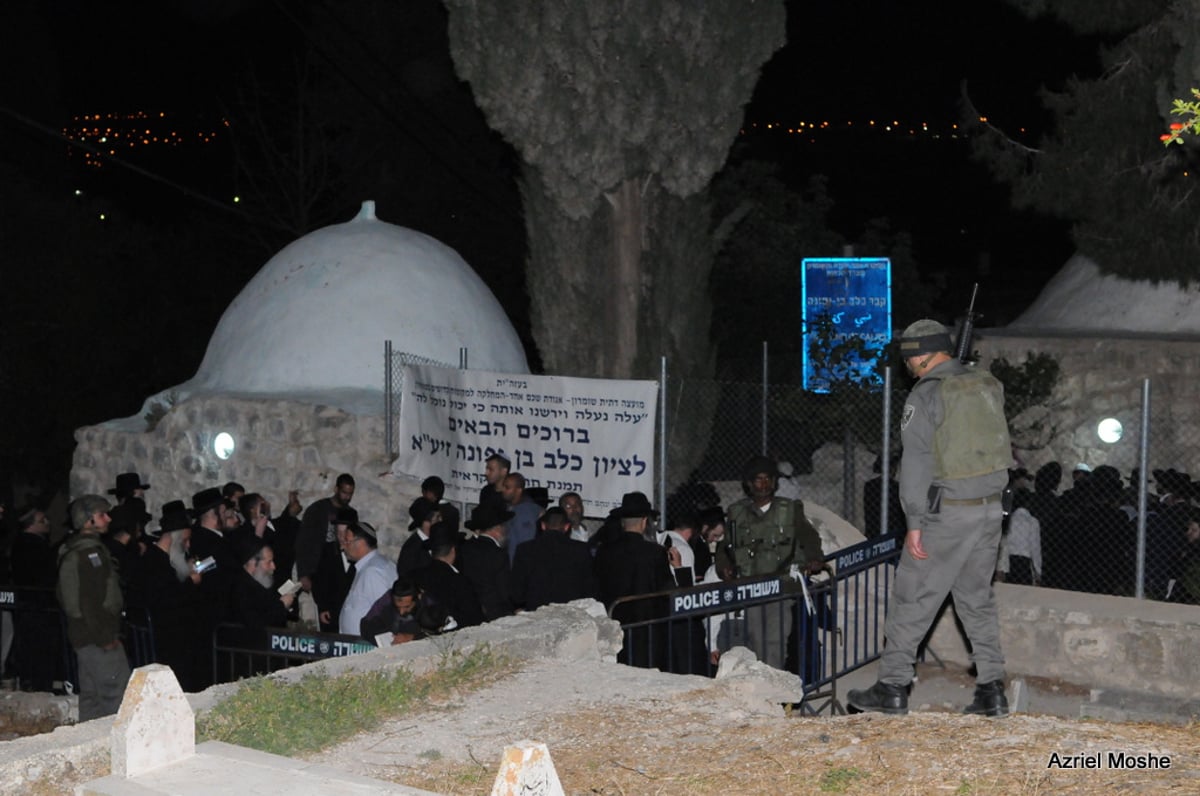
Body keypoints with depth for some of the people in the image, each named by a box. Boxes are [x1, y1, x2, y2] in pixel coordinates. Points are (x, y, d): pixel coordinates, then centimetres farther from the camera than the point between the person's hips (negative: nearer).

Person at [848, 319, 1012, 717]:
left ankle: (892, 686, 4)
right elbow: (995, 443, 15)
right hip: (991, 506, 7)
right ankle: (991, 688, 11)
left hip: (948, 512, -7)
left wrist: (914, 523, -14)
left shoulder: (926, 395, -11)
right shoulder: (988, 385, 9)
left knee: (913, 597, 2)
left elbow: (916, 463, -15)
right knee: (977, 597, 14)